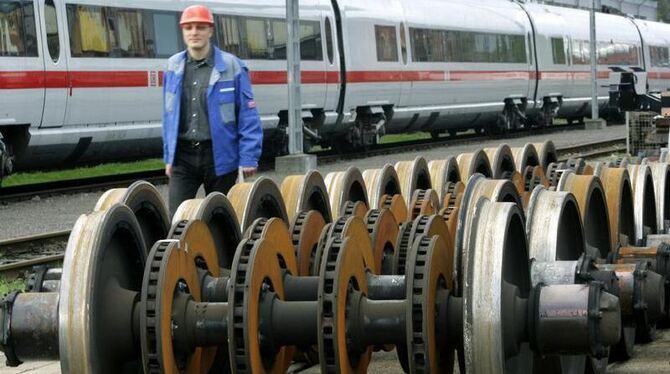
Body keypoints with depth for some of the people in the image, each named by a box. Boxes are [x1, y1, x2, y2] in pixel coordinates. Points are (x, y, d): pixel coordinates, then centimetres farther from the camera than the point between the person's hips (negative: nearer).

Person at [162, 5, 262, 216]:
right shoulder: (174, 67, 6)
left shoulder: (231, 67, -6)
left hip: (219, 154, -2)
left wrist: (248, 158, -11)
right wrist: (169, 157, 11)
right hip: (183, 155, 2)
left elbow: (248, 117, -6)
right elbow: (169, 116, 12)